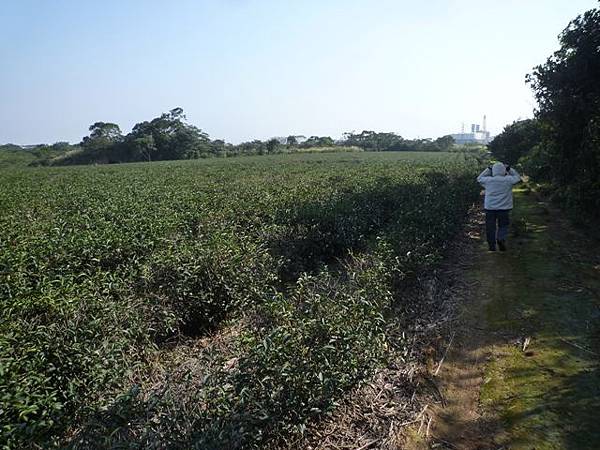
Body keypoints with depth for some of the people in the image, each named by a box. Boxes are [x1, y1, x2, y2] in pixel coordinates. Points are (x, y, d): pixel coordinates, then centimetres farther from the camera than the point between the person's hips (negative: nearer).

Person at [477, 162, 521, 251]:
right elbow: (518, 177, 13)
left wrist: (488, 169, 13)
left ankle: (492, 246, 13)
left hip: (490, 208, 1)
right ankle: (501, 239, -13)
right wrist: (509, 169, 14)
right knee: (503, 226, 12)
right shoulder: (508, 180, -6)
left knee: (490, 227, 9)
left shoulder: (488, 180, -5)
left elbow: (479, 178, 15)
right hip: (503, 208, -1)